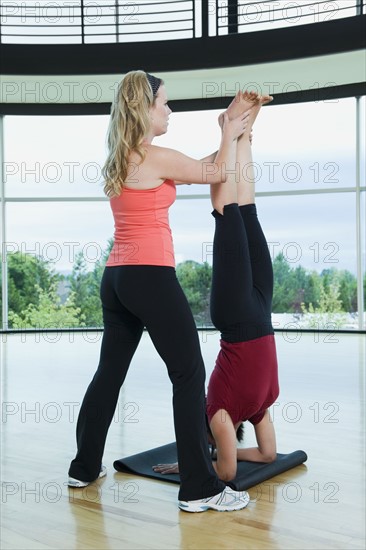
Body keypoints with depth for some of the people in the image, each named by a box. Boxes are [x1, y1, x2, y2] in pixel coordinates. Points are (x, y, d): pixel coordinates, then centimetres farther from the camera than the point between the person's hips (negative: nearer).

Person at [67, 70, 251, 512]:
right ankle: (200, 489, 1)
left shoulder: (118, 160, 17)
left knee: (110, 371, 17)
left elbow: (188, 169, 27)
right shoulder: (157, 157, -9)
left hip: (117, 277, 9)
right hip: (150, 277, -9)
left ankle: (84, 467, 30)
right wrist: (229, 136, 20)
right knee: (189, 375, -3)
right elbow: (217, 174, 4)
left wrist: (222, 143, 29)